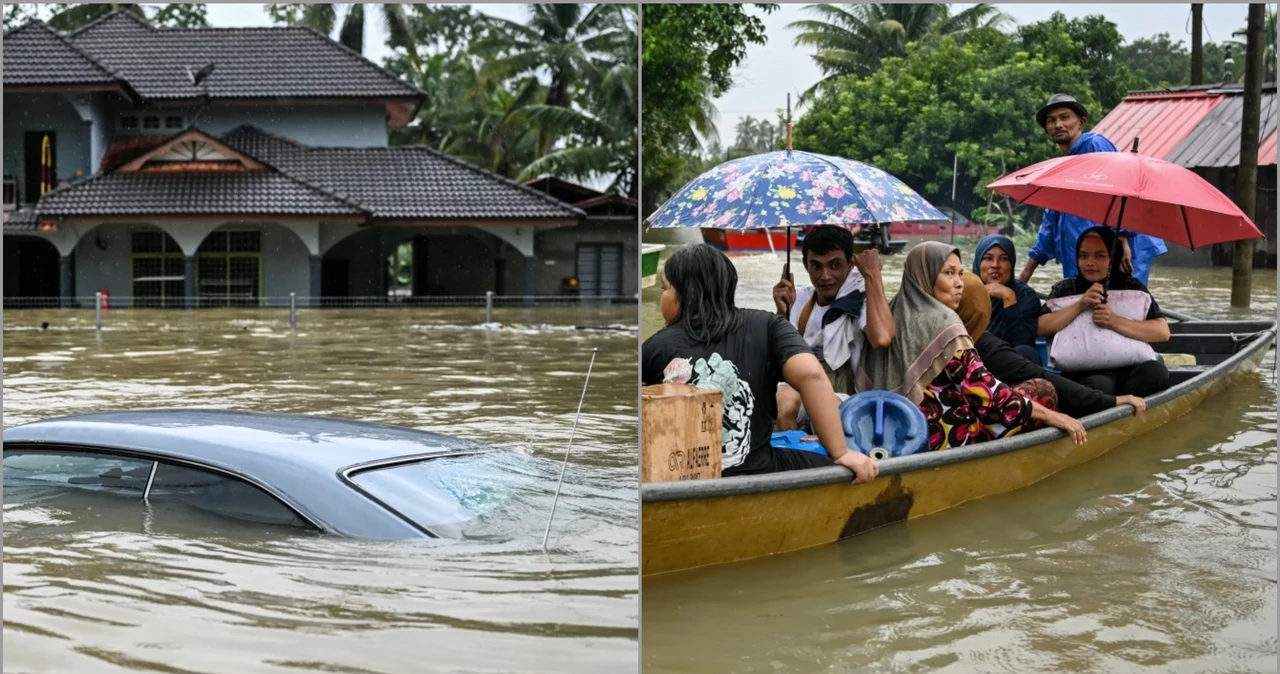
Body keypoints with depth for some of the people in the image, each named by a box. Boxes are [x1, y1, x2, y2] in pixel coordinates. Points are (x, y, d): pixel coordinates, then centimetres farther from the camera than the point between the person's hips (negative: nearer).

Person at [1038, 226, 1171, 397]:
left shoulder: (1131, 287, 8)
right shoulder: (1065, 289, 11)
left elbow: (1163, 332, -5)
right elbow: (1041, 328, -5)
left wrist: (1114, 322, -16)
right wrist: (1079, 305, -14)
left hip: (1130, 368, 2)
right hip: (1085, 371, -2)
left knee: (1155, 371, -29)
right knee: (1099, 386, -36)